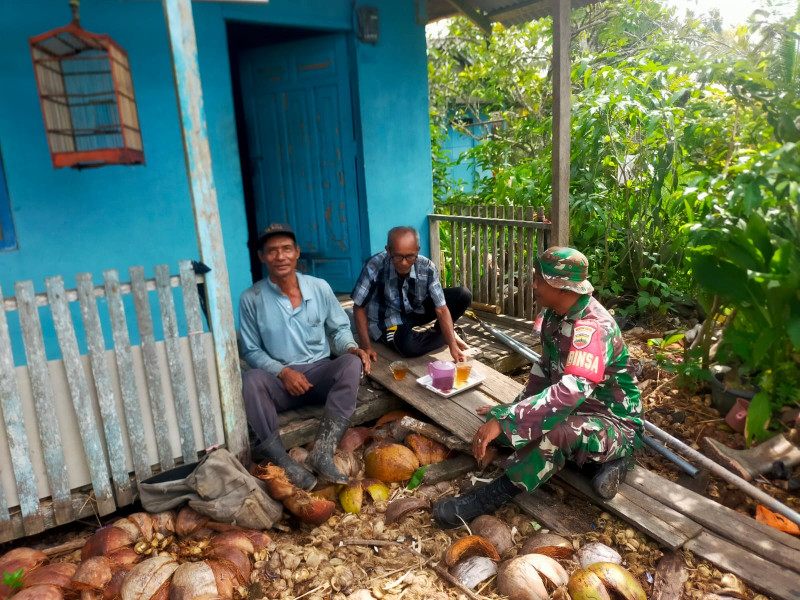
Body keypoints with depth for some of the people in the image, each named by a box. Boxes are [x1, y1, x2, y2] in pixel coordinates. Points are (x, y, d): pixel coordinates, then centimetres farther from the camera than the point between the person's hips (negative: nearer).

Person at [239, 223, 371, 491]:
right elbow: (251, 351, 0)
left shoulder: (320, 288, 1)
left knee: (352, 363, -30)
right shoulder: (251, 298, -4)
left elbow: (339, 329, 9)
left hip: (321, 372, 2)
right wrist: (283, 371, -16)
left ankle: (323, 452, -35)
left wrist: (351, 348, -15)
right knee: (251, 380, -33)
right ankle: (281, 459, -33)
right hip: (279, 379, -1)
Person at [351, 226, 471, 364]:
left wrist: (453, 346, -31)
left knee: (463, 296, -15)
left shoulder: (427, 267, -22)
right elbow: (359, 307, -17)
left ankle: (439, 331, 10)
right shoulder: (374, 267, -29)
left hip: (416, 311, 3)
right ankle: (442, 336, -2)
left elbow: (441, 309, -20)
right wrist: (366, 346, -23)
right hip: (387, 320, -3)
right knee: (409, 347, -35)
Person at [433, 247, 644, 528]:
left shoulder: (593, 327, -29)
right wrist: (510, 410, 0)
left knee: (553, 430, -38)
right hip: (579, 409, 9)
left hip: (615, 425, -9)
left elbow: (572, 391, -41)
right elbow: (546, 367, 11)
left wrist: (504, 420, -43)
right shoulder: (555, 315, -2)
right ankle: (602, 460, -2)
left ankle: (493, 496, -18)